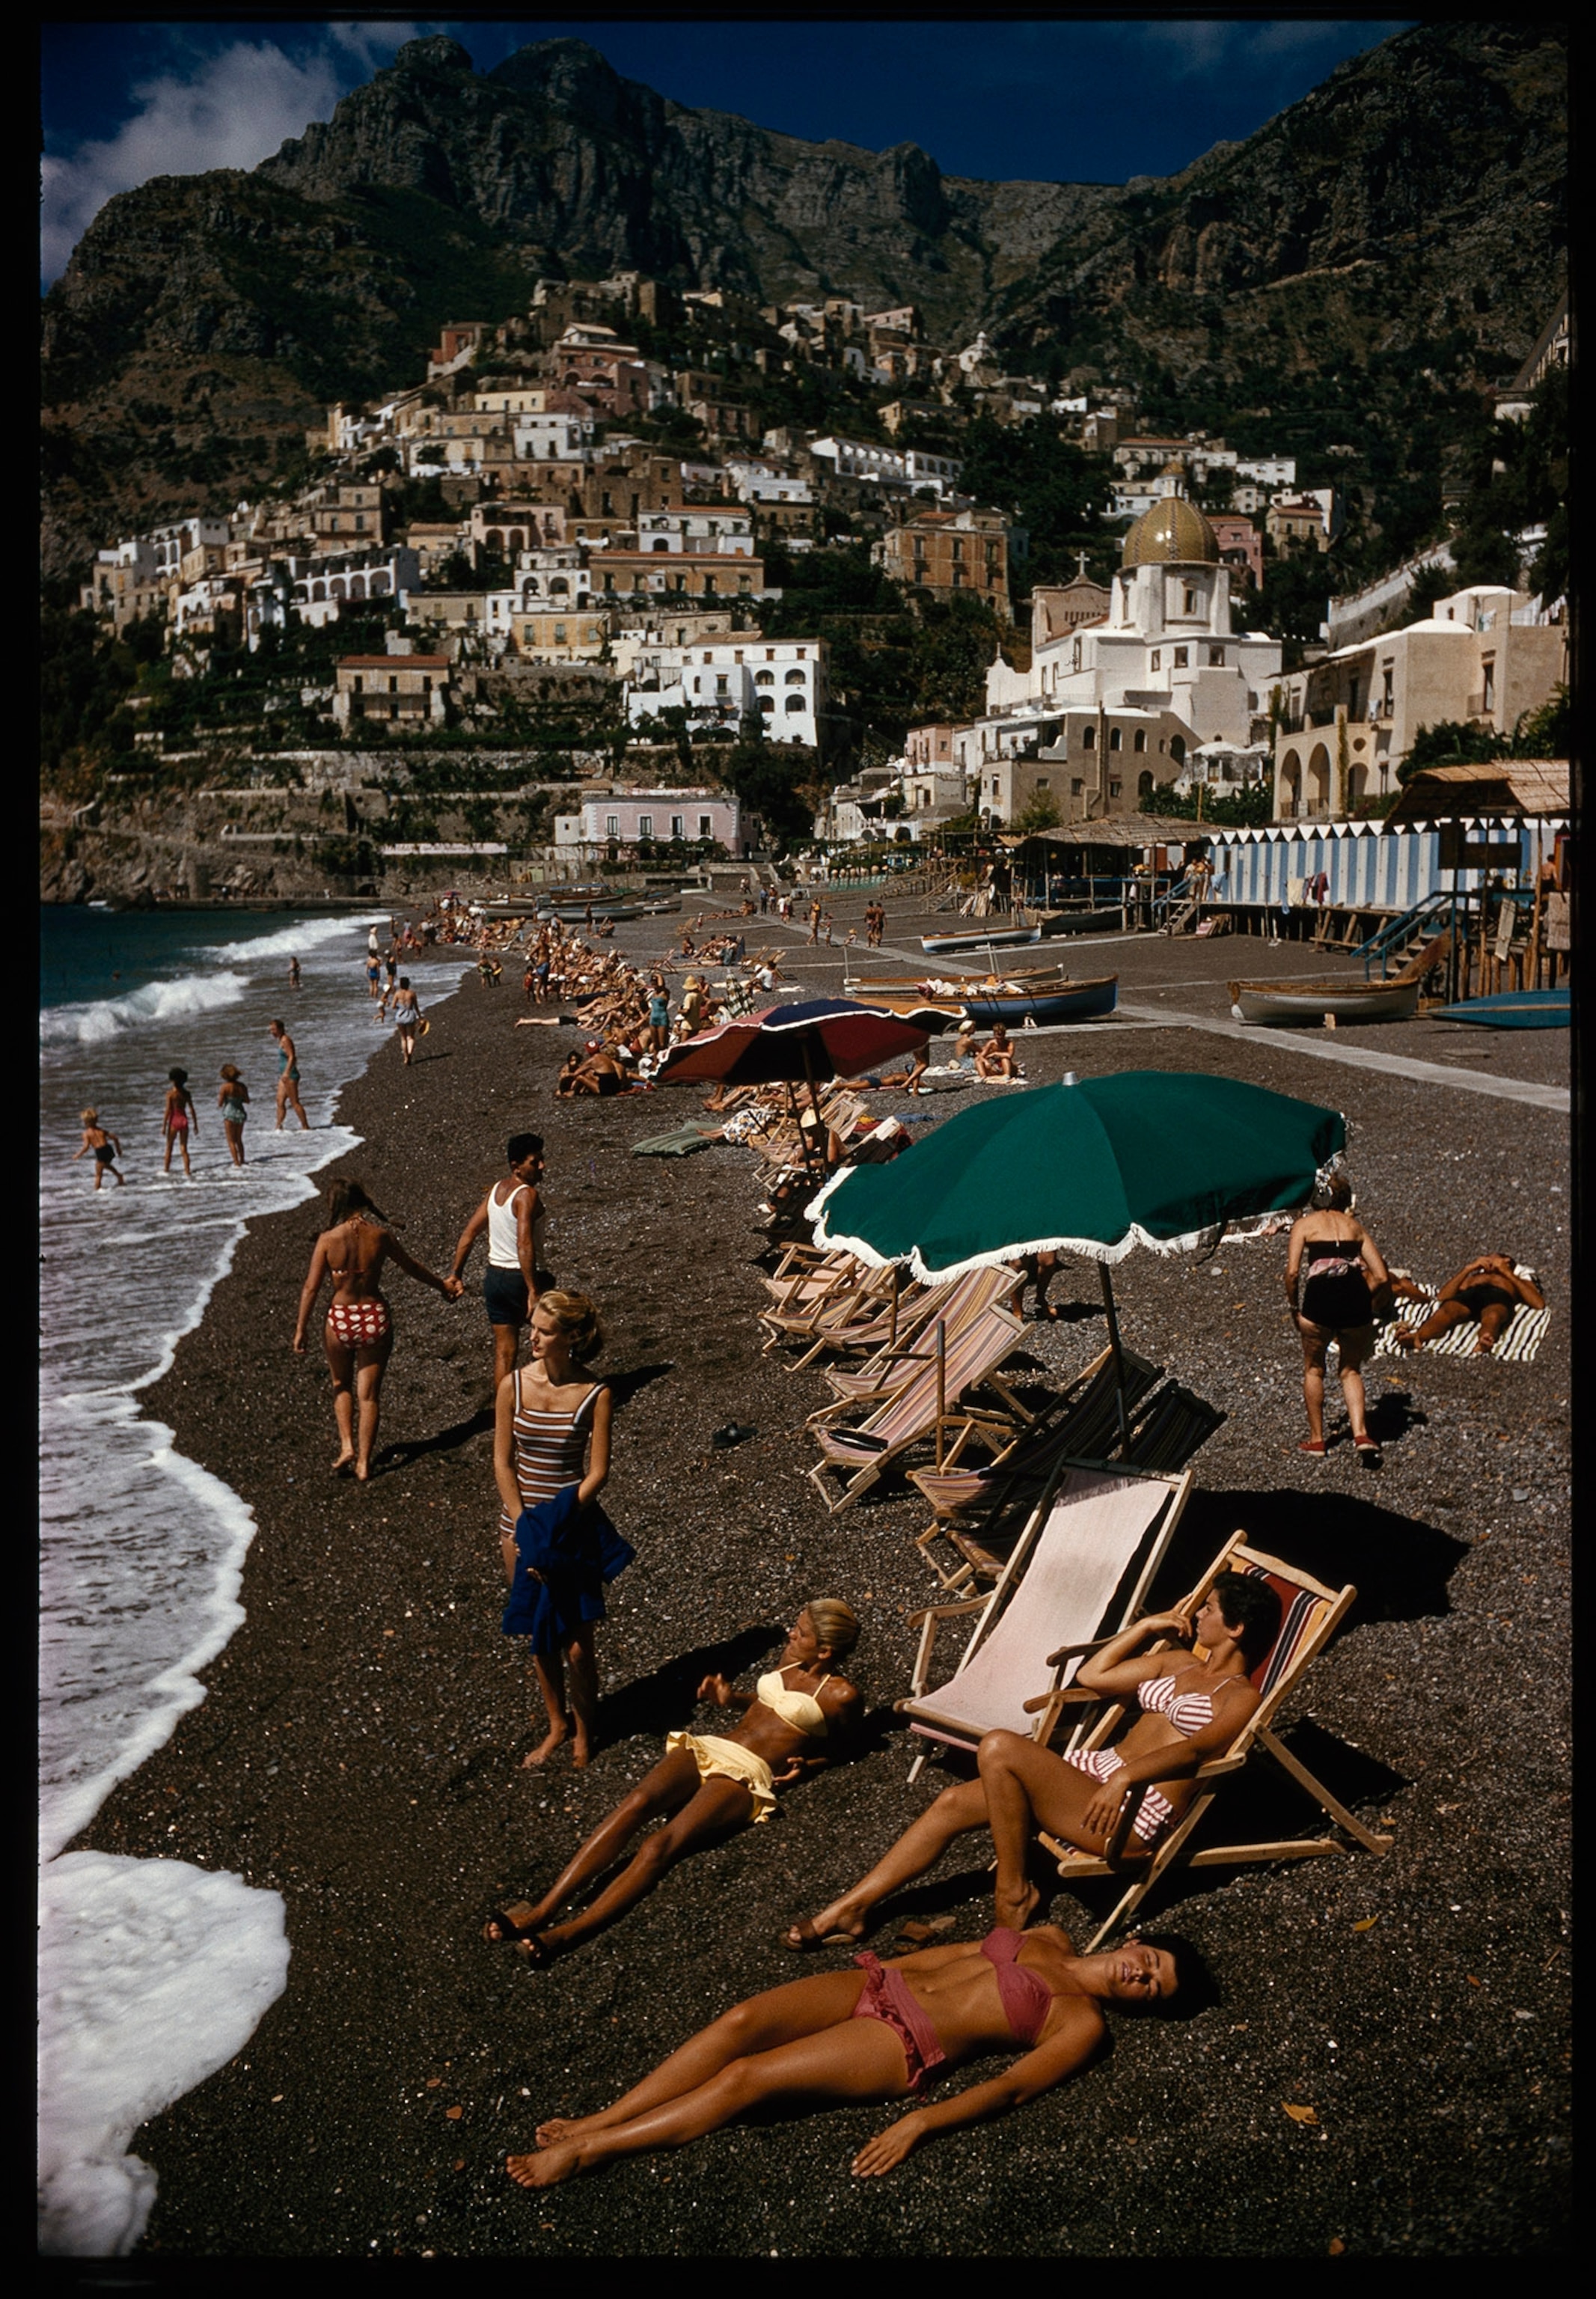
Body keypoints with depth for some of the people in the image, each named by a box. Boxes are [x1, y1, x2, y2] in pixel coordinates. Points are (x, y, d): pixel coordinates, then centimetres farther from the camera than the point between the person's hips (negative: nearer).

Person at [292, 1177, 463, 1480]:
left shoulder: (328, 1239, -10)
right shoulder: (380, 1235, -5)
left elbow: (311, 1288, -9)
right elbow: (411, 1267, 9)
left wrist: (300, 1330, -2)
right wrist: (442, 1285, 25)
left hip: (340, 1321, -1)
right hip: (375, 1318, 1)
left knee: (341, 1385, 24)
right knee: (369, 1394, 12)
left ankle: (346, 1445, 11)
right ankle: (363, 1461, 16)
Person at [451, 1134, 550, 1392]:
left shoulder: (496, 1190, 6)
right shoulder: (527, 1195, -18)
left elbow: (469, 1233, 7)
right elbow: (524, 1245, -28)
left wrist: (455, 1274, 10)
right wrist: (533, 1291, -30)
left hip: (494, 1276, 7)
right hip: (520, 1277, -7)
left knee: (503, 1351, 11)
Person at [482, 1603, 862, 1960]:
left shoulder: (840, 1695, 0)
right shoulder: (789, 1657, 17)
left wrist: (804, 1766, -6)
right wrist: (729, 1699, 14)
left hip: (747, 1775, -5)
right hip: (708, 1747, 5)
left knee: (660, 1844, -29)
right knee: (638, 1802, -26)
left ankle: (563, 1935, -40)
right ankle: (541, 1911, -35)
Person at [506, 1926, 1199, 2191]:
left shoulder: (1084, 2023, -2)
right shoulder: (1049, 1939, 18)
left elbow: (1010, 2086, -13)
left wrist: (919, 2123, -23)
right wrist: (883, 1964, 18)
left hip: (907, 2045, -6)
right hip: (877, 1984, 6)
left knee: (745, 2078, -19)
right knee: (744, 2019, -16)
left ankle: (585, 2153, -12)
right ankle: (597, 2121, -10)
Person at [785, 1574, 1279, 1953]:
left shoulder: (1240, 1695, -3)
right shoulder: (1177, 1663, 21)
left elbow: (1196, 1749, -22)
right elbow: (1091, 1675, 27)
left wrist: (1126, 1775, -37)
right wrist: (1146, 1627, 24)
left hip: (1136, 1813, -9)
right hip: (1096, 1769, 9)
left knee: (1000, 1748, -27)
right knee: (955, 1802, -6)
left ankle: (1013, 1892, -10)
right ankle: (849, 1909, -1)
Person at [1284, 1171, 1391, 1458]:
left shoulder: (1304, 1224, 14)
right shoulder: (1355, 1226, 22)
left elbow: (1292, 1272, 0)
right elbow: (1383, 1278, 14)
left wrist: (1294, 1308, 13)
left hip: (1321, 1294, -2)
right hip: (1356, 1294, 2)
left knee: (1313, 1369, 20)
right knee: (1351, 1370, 21)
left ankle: (1316, 1439, 26)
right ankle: (1361, 1434, 4)